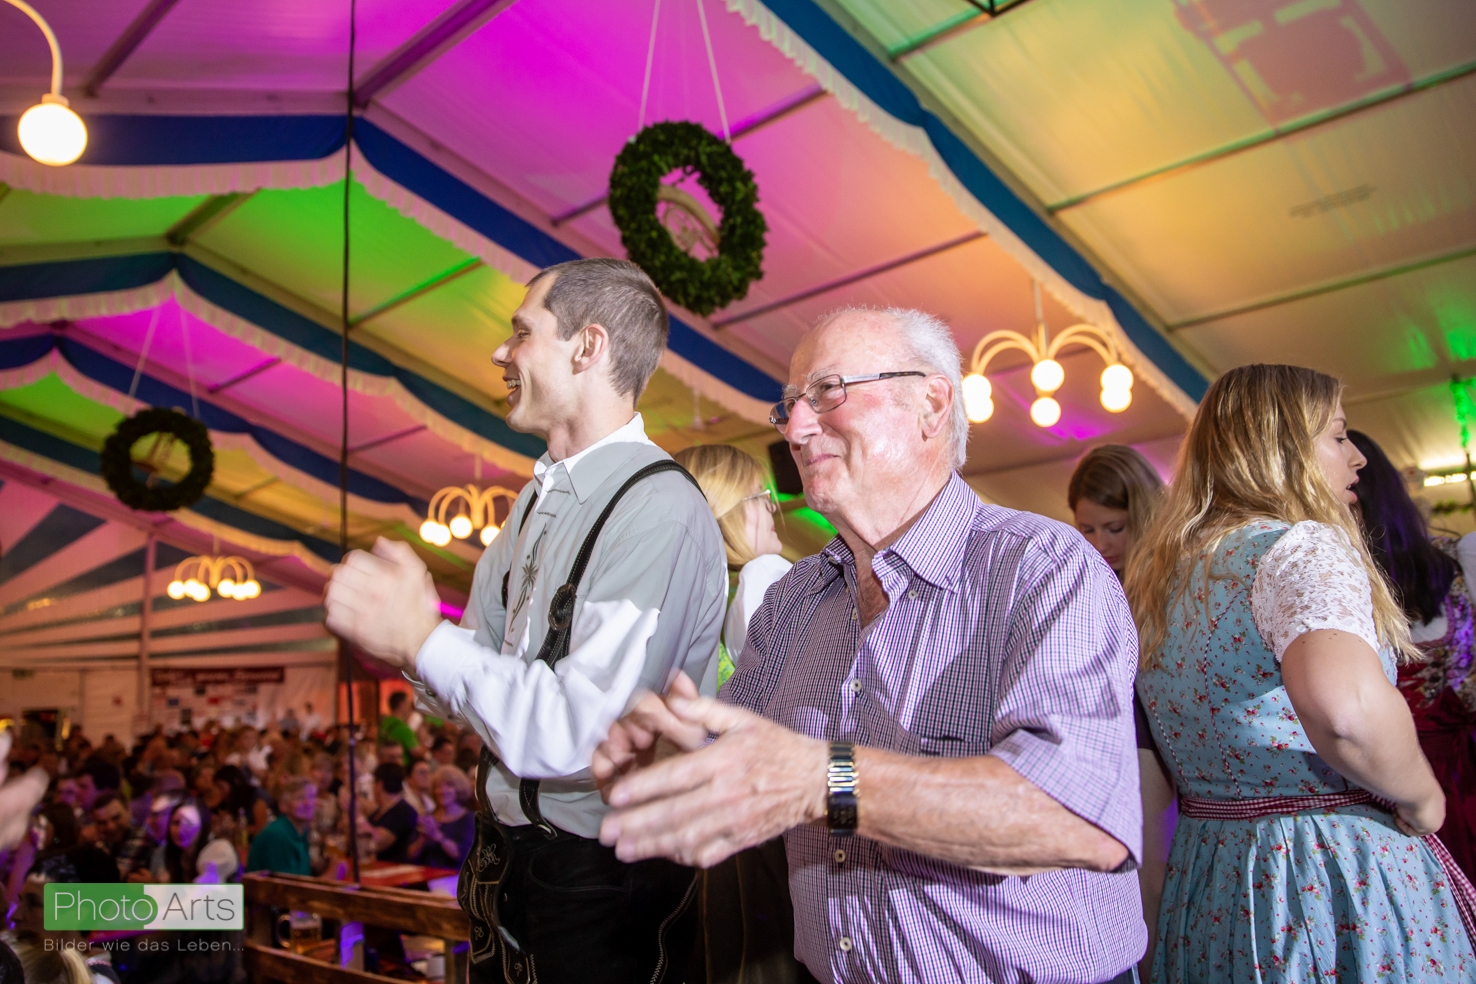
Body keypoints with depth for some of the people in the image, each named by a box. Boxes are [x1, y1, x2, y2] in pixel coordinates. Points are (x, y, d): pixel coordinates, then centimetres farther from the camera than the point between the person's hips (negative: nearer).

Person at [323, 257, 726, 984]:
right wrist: (401, 625, -12)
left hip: (597, 883, -7)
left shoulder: (660, 512, -23)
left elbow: (578, 734, -28)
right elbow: (479, 663, 8)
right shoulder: (538, 499, 5)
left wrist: (421, 638, -20)